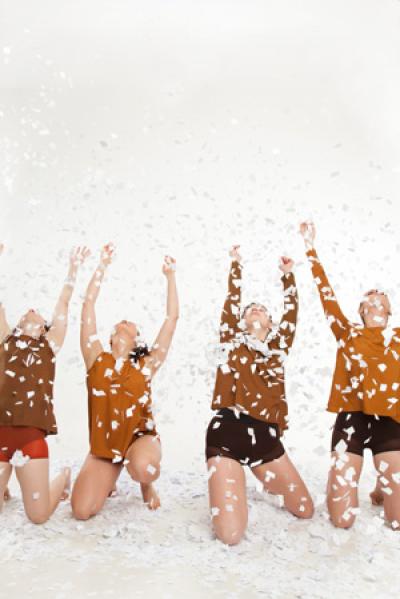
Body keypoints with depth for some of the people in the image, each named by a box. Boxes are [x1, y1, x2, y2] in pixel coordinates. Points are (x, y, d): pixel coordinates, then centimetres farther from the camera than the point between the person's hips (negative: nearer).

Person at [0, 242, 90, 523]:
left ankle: (63, 478, 29)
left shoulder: (49, 345, 12)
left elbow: (64, 303, 13)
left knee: (38, 515, -1)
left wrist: (74, 267, 15)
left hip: (31, 435, -2)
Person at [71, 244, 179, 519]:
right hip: (104, 444, 2)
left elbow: (172, 317, -1)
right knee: (82, 511, -14)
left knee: (142, 468, -36)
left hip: (140, 436, -1)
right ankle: (109, 479, 21)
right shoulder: (97, 359, 2)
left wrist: (171, 276, 2)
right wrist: (103, 265, 2)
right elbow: (88, 305, -1)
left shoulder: (146, 365, 0)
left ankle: (148, 484, 4)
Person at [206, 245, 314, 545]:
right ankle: (232, 491, 21)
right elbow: (232, 301, 7)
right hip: (228, 432, -3)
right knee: (230, 534, -13)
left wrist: (288, 274, 20)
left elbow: (292, 311, 16)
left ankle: (269, 485, 39)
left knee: (305, 510, 10)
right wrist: (236, 265, 17)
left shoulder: (279, 346, 16)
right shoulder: (233, 340, 9)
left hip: (266, 436, 4)